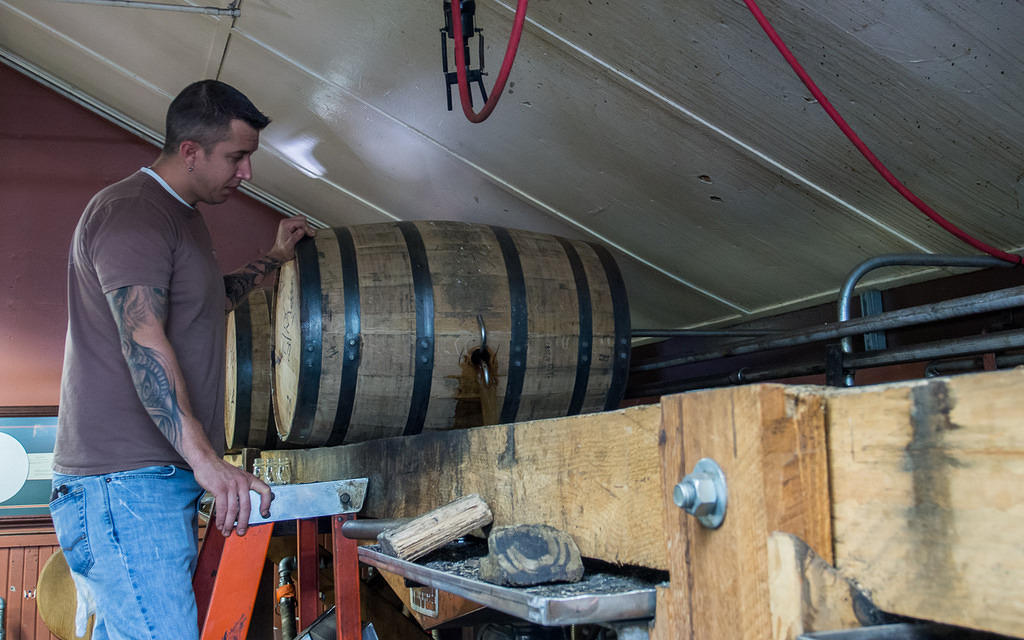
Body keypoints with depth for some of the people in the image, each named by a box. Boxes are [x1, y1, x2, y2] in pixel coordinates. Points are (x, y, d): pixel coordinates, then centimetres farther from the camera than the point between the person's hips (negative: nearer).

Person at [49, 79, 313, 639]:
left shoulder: (183, 216, 22)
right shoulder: (130, 211, -12)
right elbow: (142, 339, -24)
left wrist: (275, 258, 33)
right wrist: (205, 458, -32)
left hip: (166, 477, 10)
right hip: (125, 482, -10)